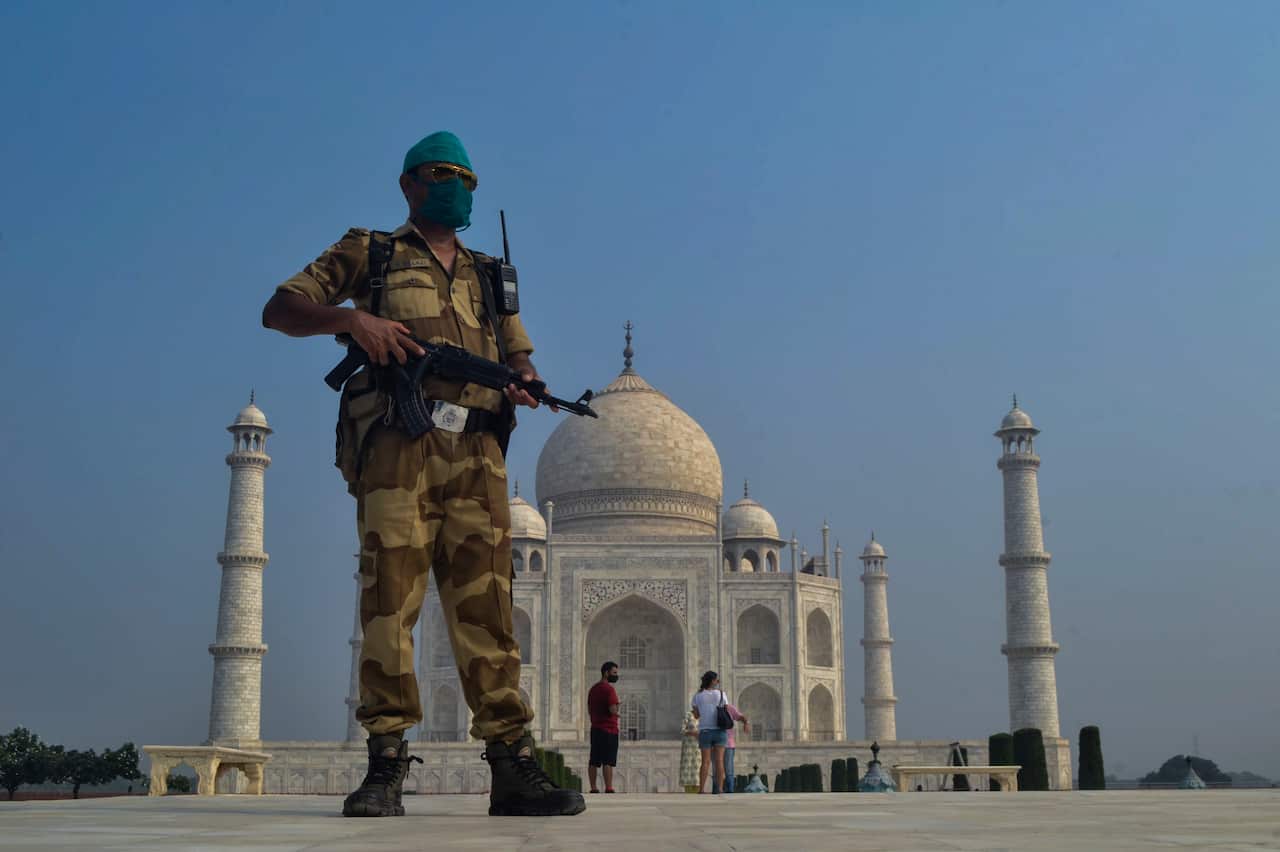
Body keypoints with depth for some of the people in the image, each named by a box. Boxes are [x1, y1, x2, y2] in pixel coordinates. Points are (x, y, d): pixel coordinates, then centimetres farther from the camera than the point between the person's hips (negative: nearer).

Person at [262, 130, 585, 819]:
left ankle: (512, 765, -5)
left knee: (485, 602, -3)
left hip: (476, 450, 3)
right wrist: (351, 318, -8)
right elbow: (279, 309, 11)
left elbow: (519, 355, 29)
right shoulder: (367, 253, 17)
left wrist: (524, 384, 4)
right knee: (389, 595, -9)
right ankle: (386, 766, -6)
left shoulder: (488, 275, 28)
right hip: (395, 443, -3)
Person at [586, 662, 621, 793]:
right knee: (608, 762, -8)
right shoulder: (609, 689, -13)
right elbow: (613, 710, -22)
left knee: (594, 761, 8)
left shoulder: (593, 688, 15)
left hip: (595, 728, 8)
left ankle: (593, 788, 11)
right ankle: (609, 789, -10)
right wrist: (619, 705, 0)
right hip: (609, 729, -8)